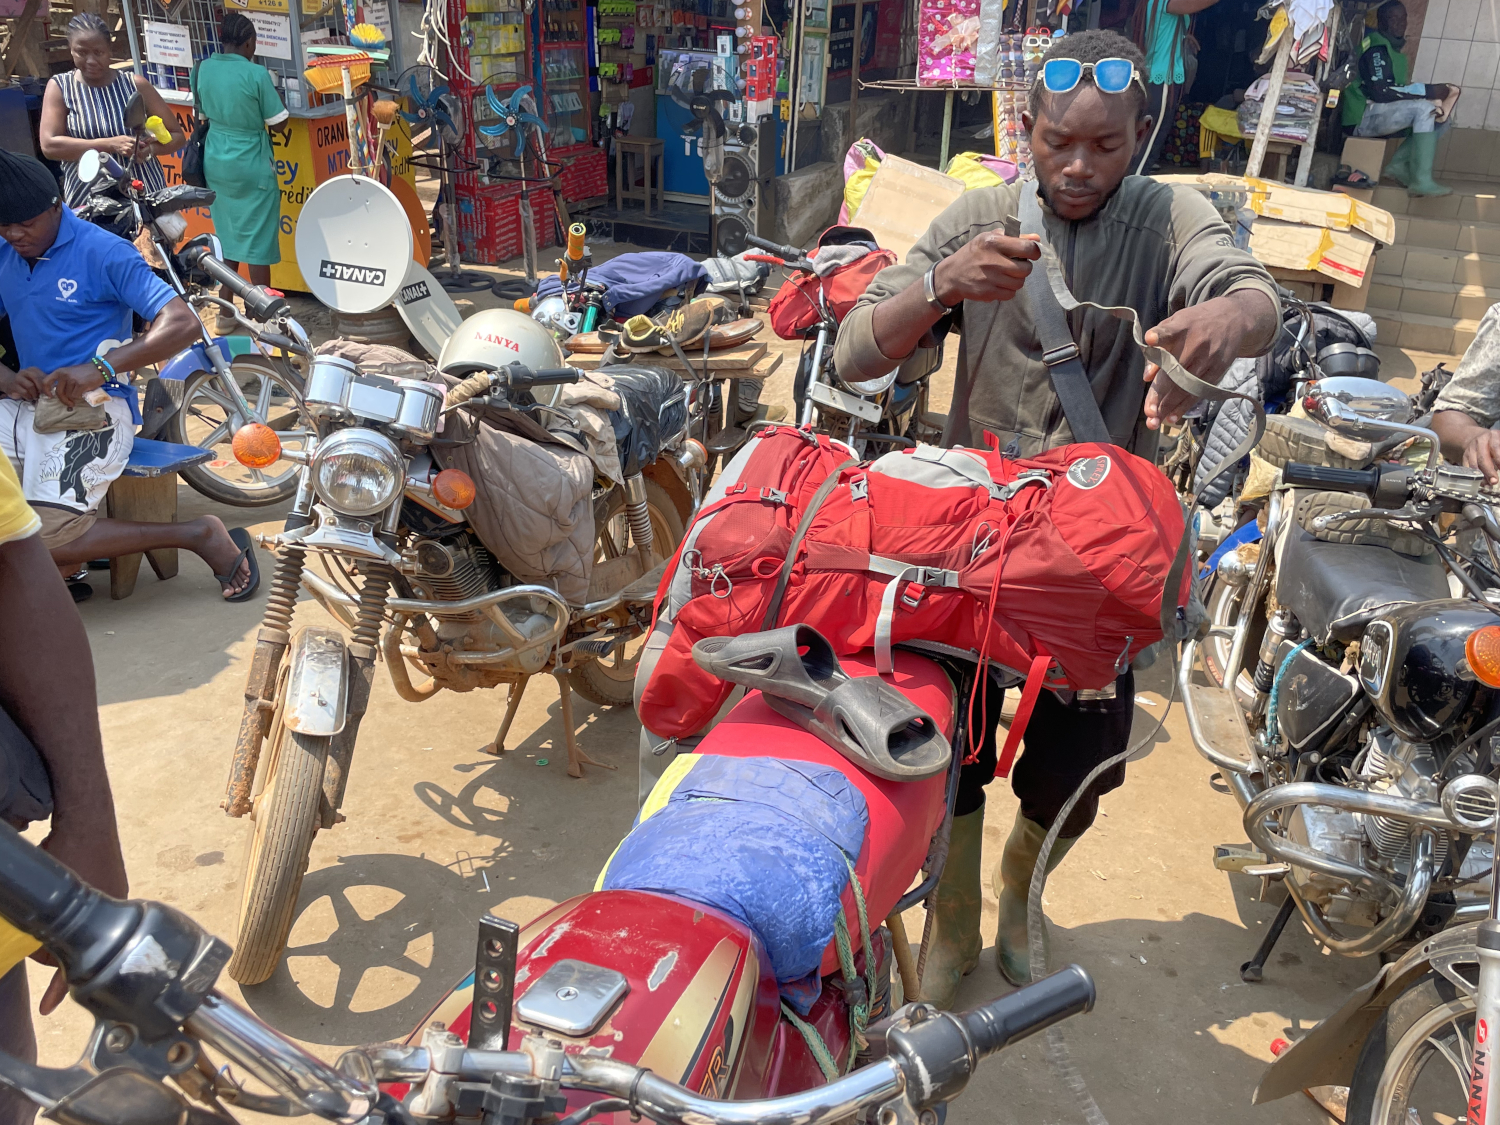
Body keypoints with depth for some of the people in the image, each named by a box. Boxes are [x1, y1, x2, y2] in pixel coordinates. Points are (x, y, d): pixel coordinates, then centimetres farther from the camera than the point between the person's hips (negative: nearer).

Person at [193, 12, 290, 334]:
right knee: (257, 241, 4)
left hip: (216, 162, 6)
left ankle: (225, 313, 22)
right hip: (251, 166, -6)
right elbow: (279, 125, -11)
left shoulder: (203, 69, 1)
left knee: (227, 238, 17)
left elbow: (204, 113, 14)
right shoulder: (256, 74, -17)